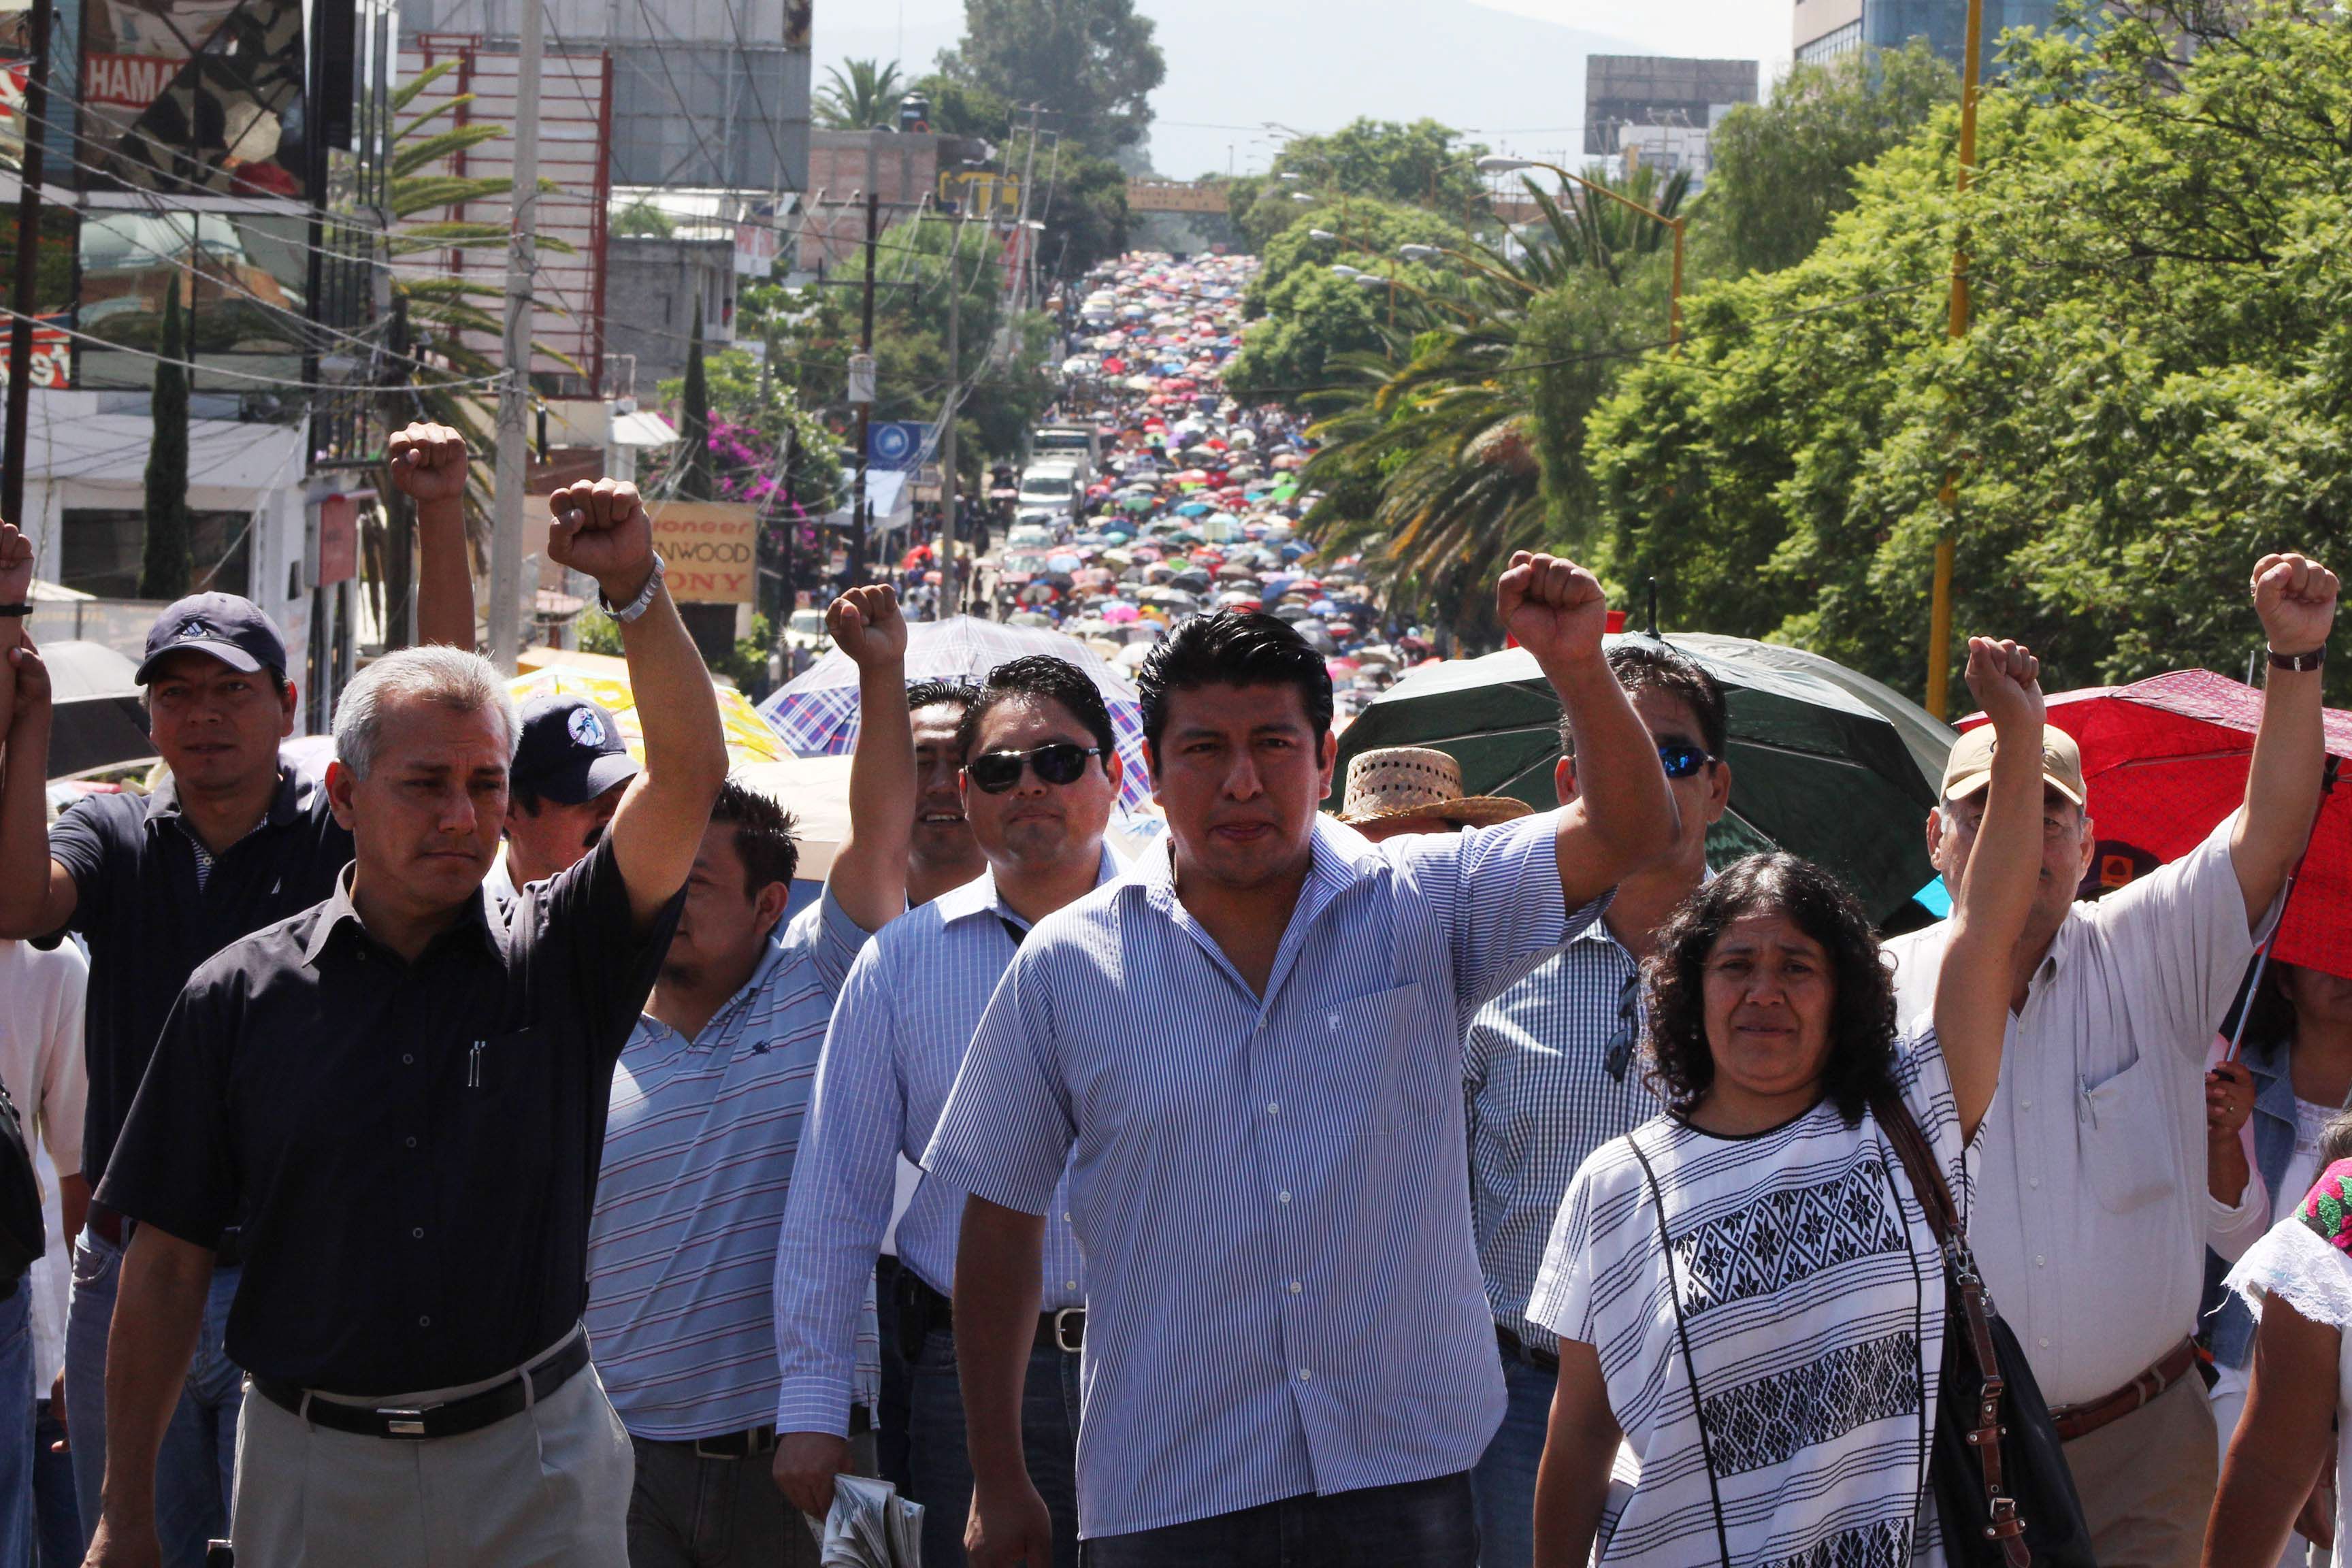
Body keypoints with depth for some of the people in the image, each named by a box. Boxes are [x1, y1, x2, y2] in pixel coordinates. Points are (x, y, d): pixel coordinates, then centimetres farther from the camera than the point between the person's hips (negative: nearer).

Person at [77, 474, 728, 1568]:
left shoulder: (559, 961, 1)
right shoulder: (241, 994, 1)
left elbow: (689, 776, -13)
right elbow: (168, 1262, 2)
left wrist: (635, 592, -27)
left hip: (536, 1468, 0)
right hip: (314, 1471, 0)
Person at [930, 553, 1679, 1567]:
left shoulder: (1426, 906, 3)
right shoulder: (1067, 966, 3)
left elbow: (1625, 835, -9)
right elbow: (1001, 1223, 8)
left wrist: (1576, 666, -27)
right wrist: (998, 1483, 8)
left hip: (1404, 1480, 0)